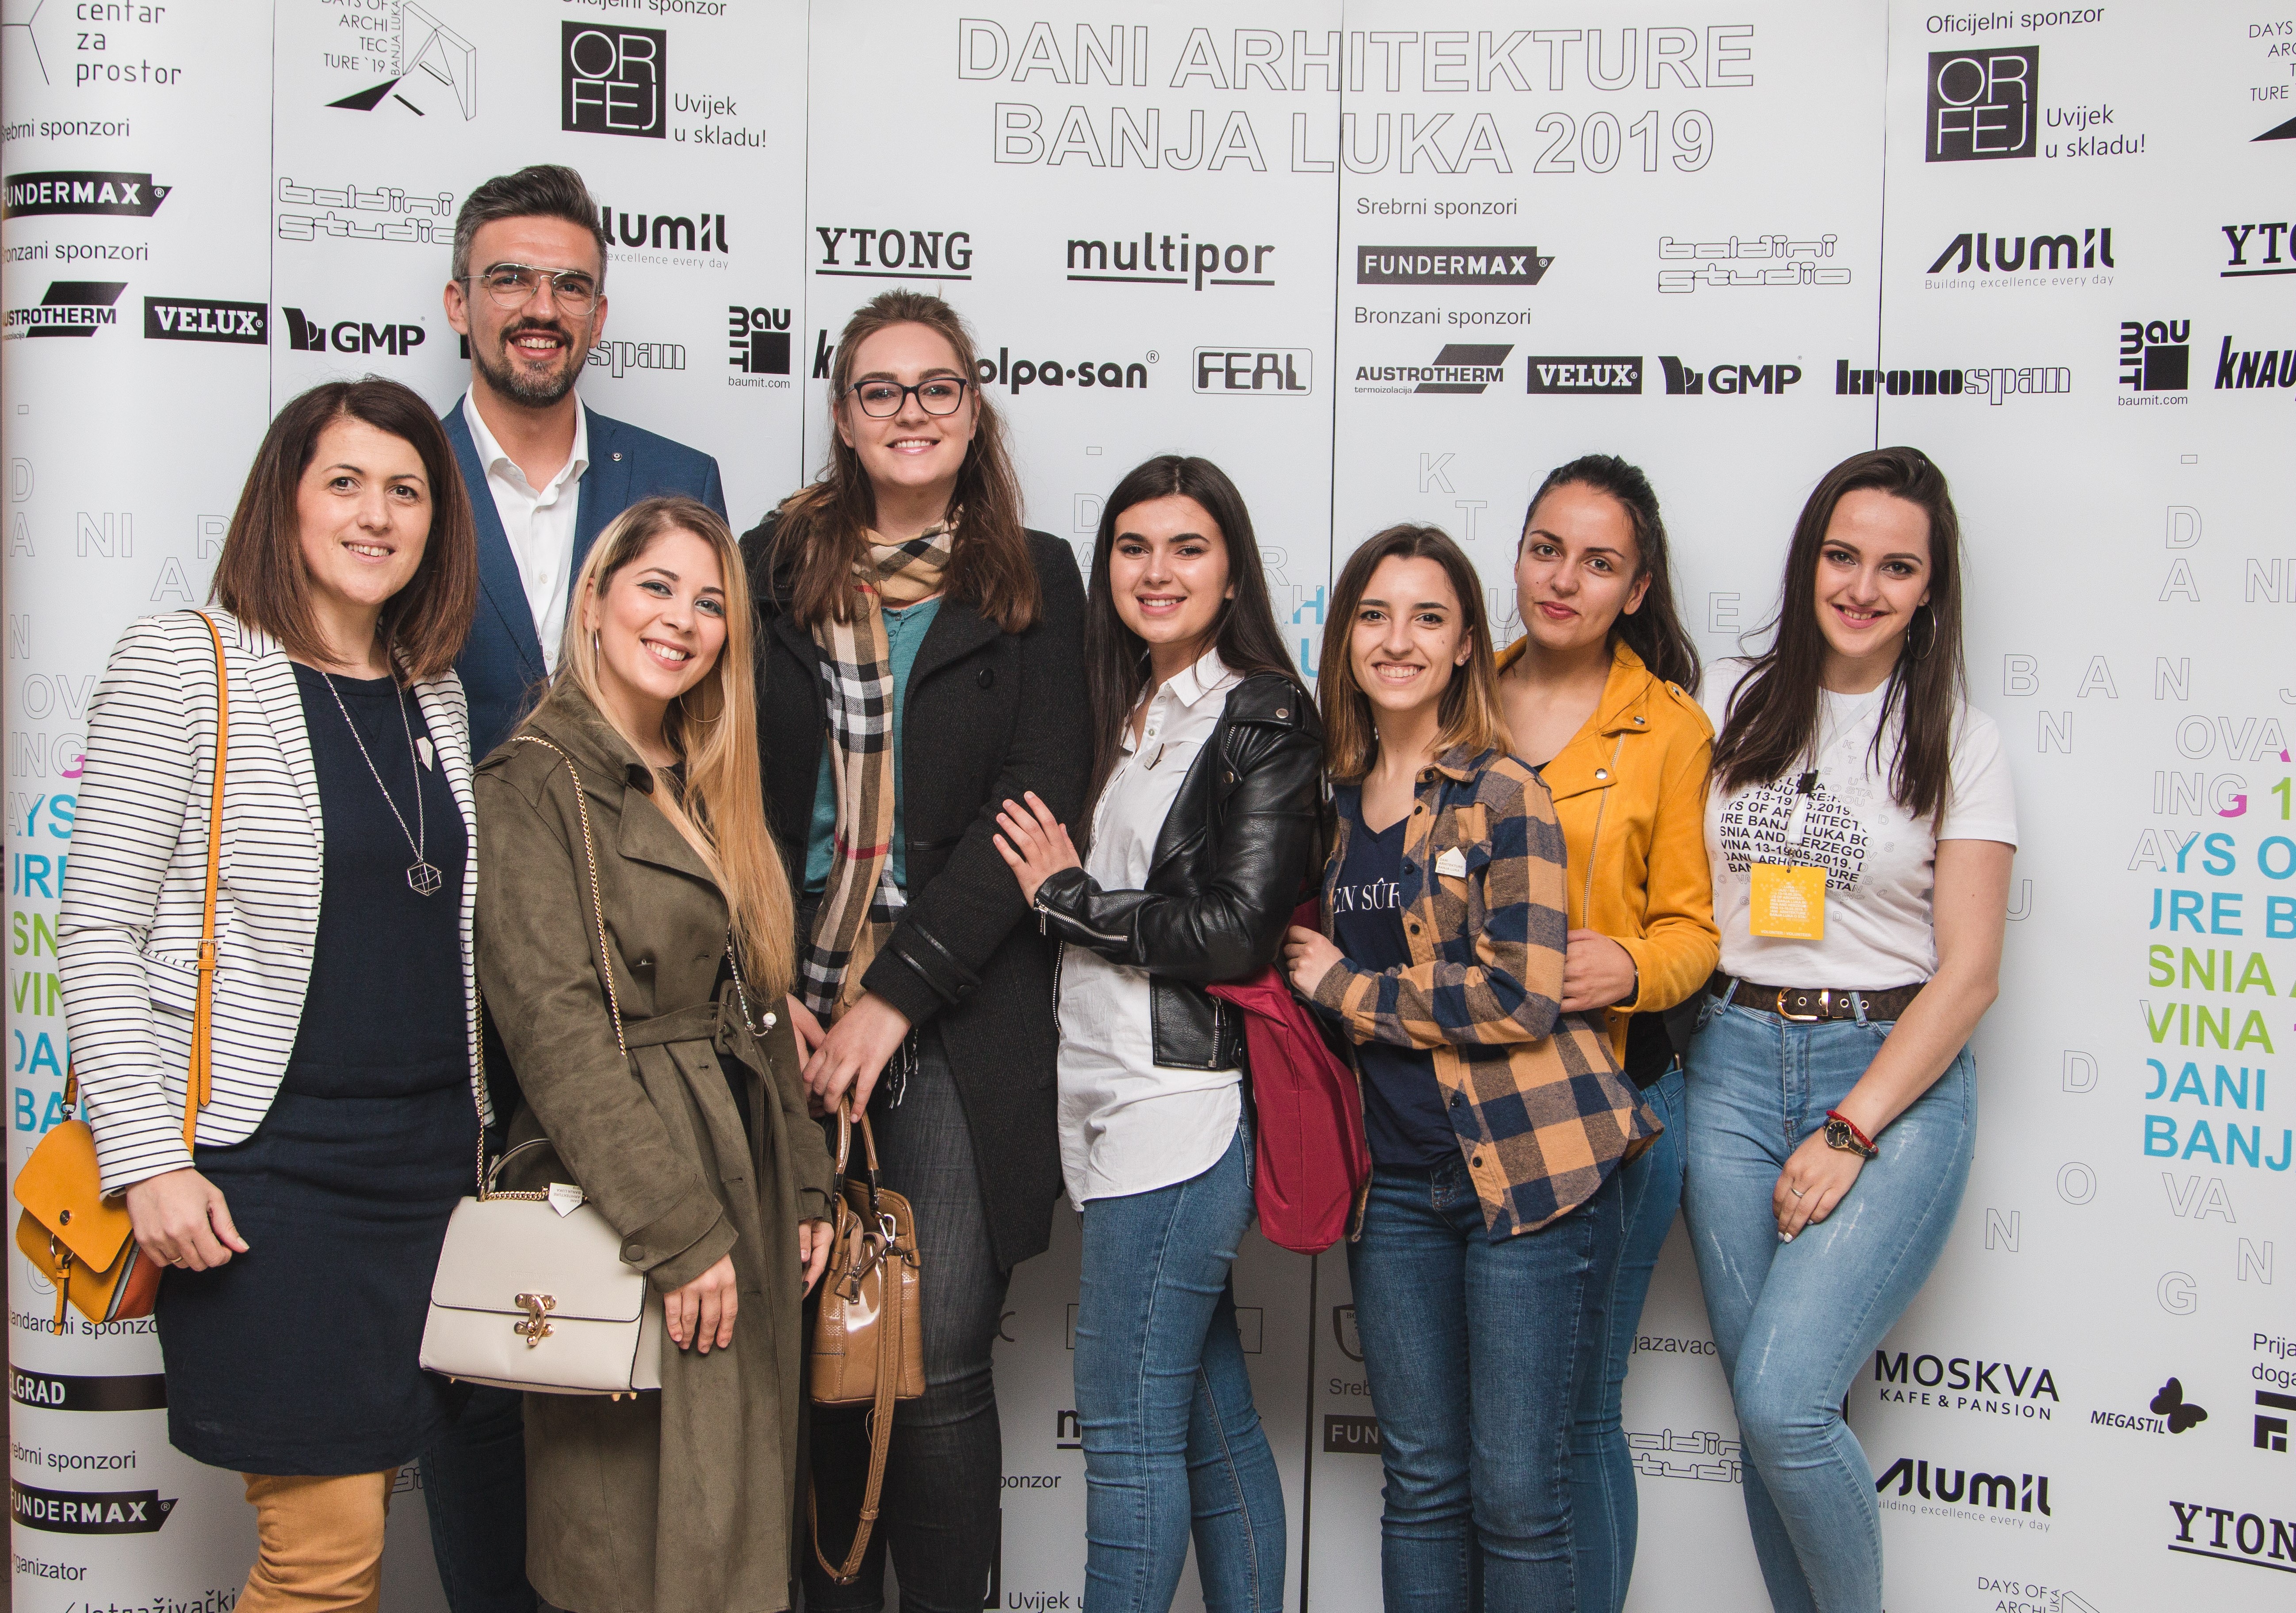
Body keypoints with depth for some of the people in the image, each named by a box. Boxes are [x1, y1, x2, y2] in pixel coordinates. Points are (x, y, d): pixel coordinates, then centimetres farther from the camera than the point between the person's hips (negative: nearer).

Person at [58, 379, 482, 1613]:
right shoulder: (182, 664, -6)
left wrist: (474, 1129, 14)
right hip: (267, 1161, -6)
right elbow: (97, 932, -8)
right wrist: (148, 1160, -14)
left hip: (429, 1158, 6)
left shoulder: (431, 691, 12)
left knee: (368, 1511, 10)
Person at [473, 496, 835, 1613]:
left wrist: (803, 1187, 12)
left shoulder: (704, 794, 16)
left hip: (744, 1190, 8)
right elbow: (556, 1028, -17)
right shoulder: (534, 785, -9)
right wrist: (677, 1229, -19)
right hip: (622, 1200, -8)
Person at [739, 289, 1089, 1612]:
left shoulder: (1033, 582, 5)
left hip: (959, 1021, -2)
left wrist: (894, 996, -10)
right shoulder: (773, 567, 10)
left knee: (940, 1363, -2)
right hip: (787, 1012, 2)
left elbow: (1033, 811, -3)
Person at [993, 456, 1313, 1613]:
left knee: (1126, 1430, -3)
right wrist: (1067, 892, 3)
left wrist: (1068, 896, -7)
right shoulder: (1123, 717, 16)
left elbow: (1238, 930, -15)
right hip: (1111, 1104, 8)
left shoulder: (1265, 716, -7)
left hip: (1181, 1109, -8)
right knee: (1213, 1421, 14)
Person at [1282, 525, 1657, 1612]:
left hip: (1525, 1166, -5)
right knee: (1421, 1482, 13)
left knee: (1516, 1493, 0)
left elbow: (1520, 995, -16)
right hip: (1395, 1180, 6)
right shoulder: (1332, 798, 11)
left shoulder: (1503, 792, -7)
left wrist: (1344, 986, -9)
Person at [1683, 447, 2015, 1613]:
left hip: (1894, 1075, -3)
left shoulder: (1957, 741, 0)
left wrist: (1851, 1132, -11)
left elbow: (1969, 969, -4)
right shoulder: (1734, 706, 8)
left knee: (1783, 1401, -14)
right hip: (1732, 1063, 3)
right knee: (1766, 1410, 5)